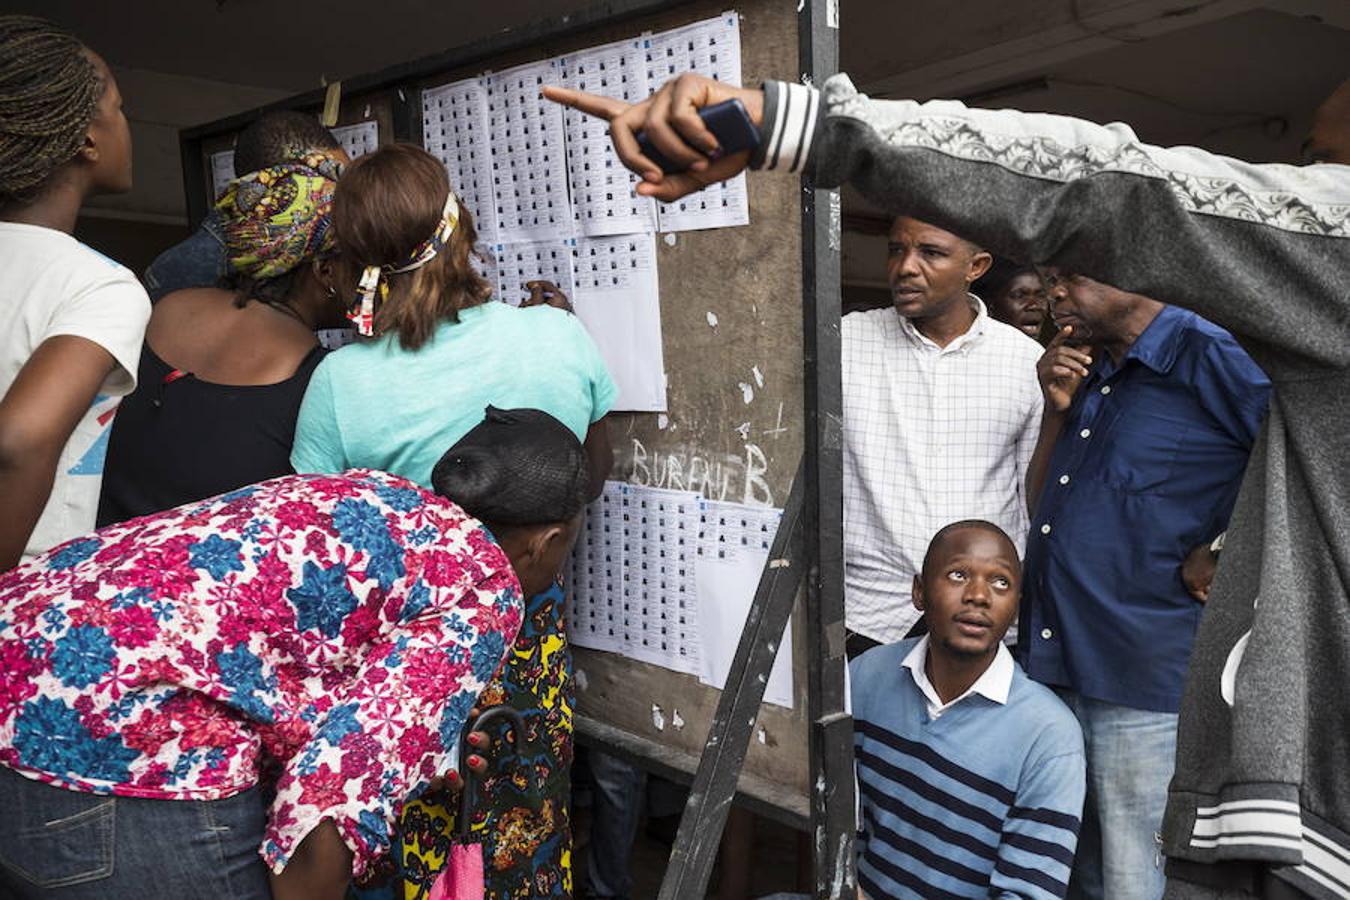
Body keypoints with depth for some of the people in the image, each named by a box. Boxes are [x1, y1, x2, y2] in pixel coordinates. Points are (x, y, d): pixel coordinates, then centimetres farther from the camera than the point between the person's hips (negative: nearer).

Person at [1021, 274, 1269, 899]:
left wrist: (1220, 555, -13)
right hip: (1054, 666, 8)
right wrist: (1057, 410, 2)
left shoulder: (1208, 357, -11)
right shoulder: (1087, 370, 13)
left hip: (1144, 681, -8)